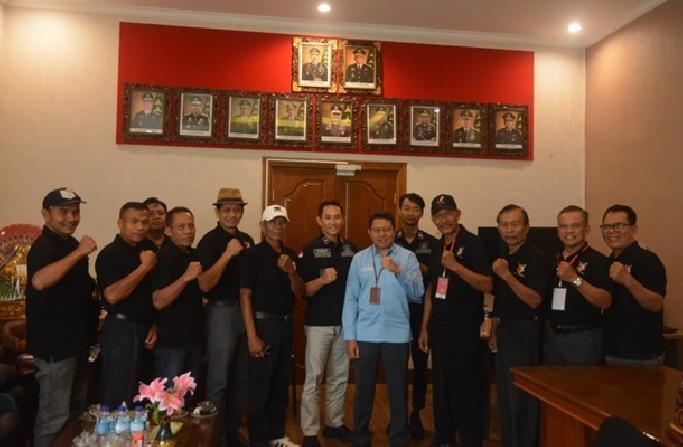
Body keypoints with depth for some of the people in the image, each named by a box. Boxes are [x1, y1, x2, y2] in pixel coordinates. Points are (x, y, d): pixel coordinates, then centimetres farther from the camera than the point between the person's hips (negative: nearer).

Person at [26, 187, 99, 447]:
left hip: (75, 340, 10)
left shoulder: (70, 244, 12)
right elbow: (39, 281, -39)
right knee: (54, 416, -2)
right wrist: (79, 253, -35)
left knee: (77, 410, 21)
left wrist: (94, 286, 10)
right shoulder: (44, 246, -16)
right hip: (55, 343, -9)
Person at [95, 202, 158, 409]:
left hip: (145, 330, 7)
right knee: (119, 400, 1)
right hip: (121, 331, -6)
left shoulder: (148, 250, 10)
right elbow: (112, 295, -25)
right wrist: (144, 267, -19)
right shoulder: (110, 254, -10)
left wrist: (154, 325, 9)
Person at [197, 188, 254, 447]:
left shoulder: (247, 240, 11)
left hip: (246, 311, 7)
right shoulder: (210, 241, -9)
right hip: (222, 312, -6)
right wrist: (227, 254, -23)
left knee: (241, 378, 13)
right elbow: (204, 285, -19)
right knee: (218, 380, 0)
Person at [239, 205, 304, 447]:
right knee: (260, 387, 1)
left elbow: (299, 293, 7)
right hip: (263, 323, -6)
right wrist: (252, 336, -17)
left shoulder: (290, 255, 8)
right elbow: (245, 296, -13)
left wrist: (291, 272, -13)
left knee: (281, 384, 16)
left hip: (285, 323, 6)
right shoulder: (254, 254, -9)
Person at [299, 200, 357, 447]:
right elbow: (304, 290, -10)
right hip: (319, 322, -4)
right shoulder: (311, 249, -7)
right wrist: (323, 280, -28)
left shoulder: (351, 248, 6)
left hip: (345, 321, 5)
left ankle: (334, 423, 29)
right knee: (313, 378, 1)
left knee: (339, 377, 14)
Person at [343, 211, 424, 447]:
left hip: (397, 335, -1)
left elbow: (417, 293, -8)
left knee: (398, 390, 10)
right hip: (365, 335, 1)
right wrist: (349, 336, -1)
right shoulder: (359, 259, 3)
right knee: (363, 389, 12)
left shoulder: (408, 257, -1)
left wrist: (399, 272, -23)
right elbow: (350, 299, 2)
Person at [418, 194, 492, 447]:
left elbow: (487, 285, -17)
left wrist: (455, 266, -27)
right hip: (439, 327, 7)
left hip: (464, 328, -7)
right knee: (441, 385, 14)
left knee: (466, 386, -1)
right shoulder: (437, 247, 11)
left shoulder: (472, 244, -9)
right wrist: (425, 327, 12)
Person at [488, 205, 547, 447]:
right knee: (505, 395, 15)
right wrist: (494, 332, 13)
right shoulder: (501, 257, 10)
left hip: (525, 332, -7)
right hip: (504, 331, 8)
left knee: (521, 397, -4)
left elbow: (534, 300, -20)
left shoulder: (535, 258, -12)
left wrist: (507, 275, -26)